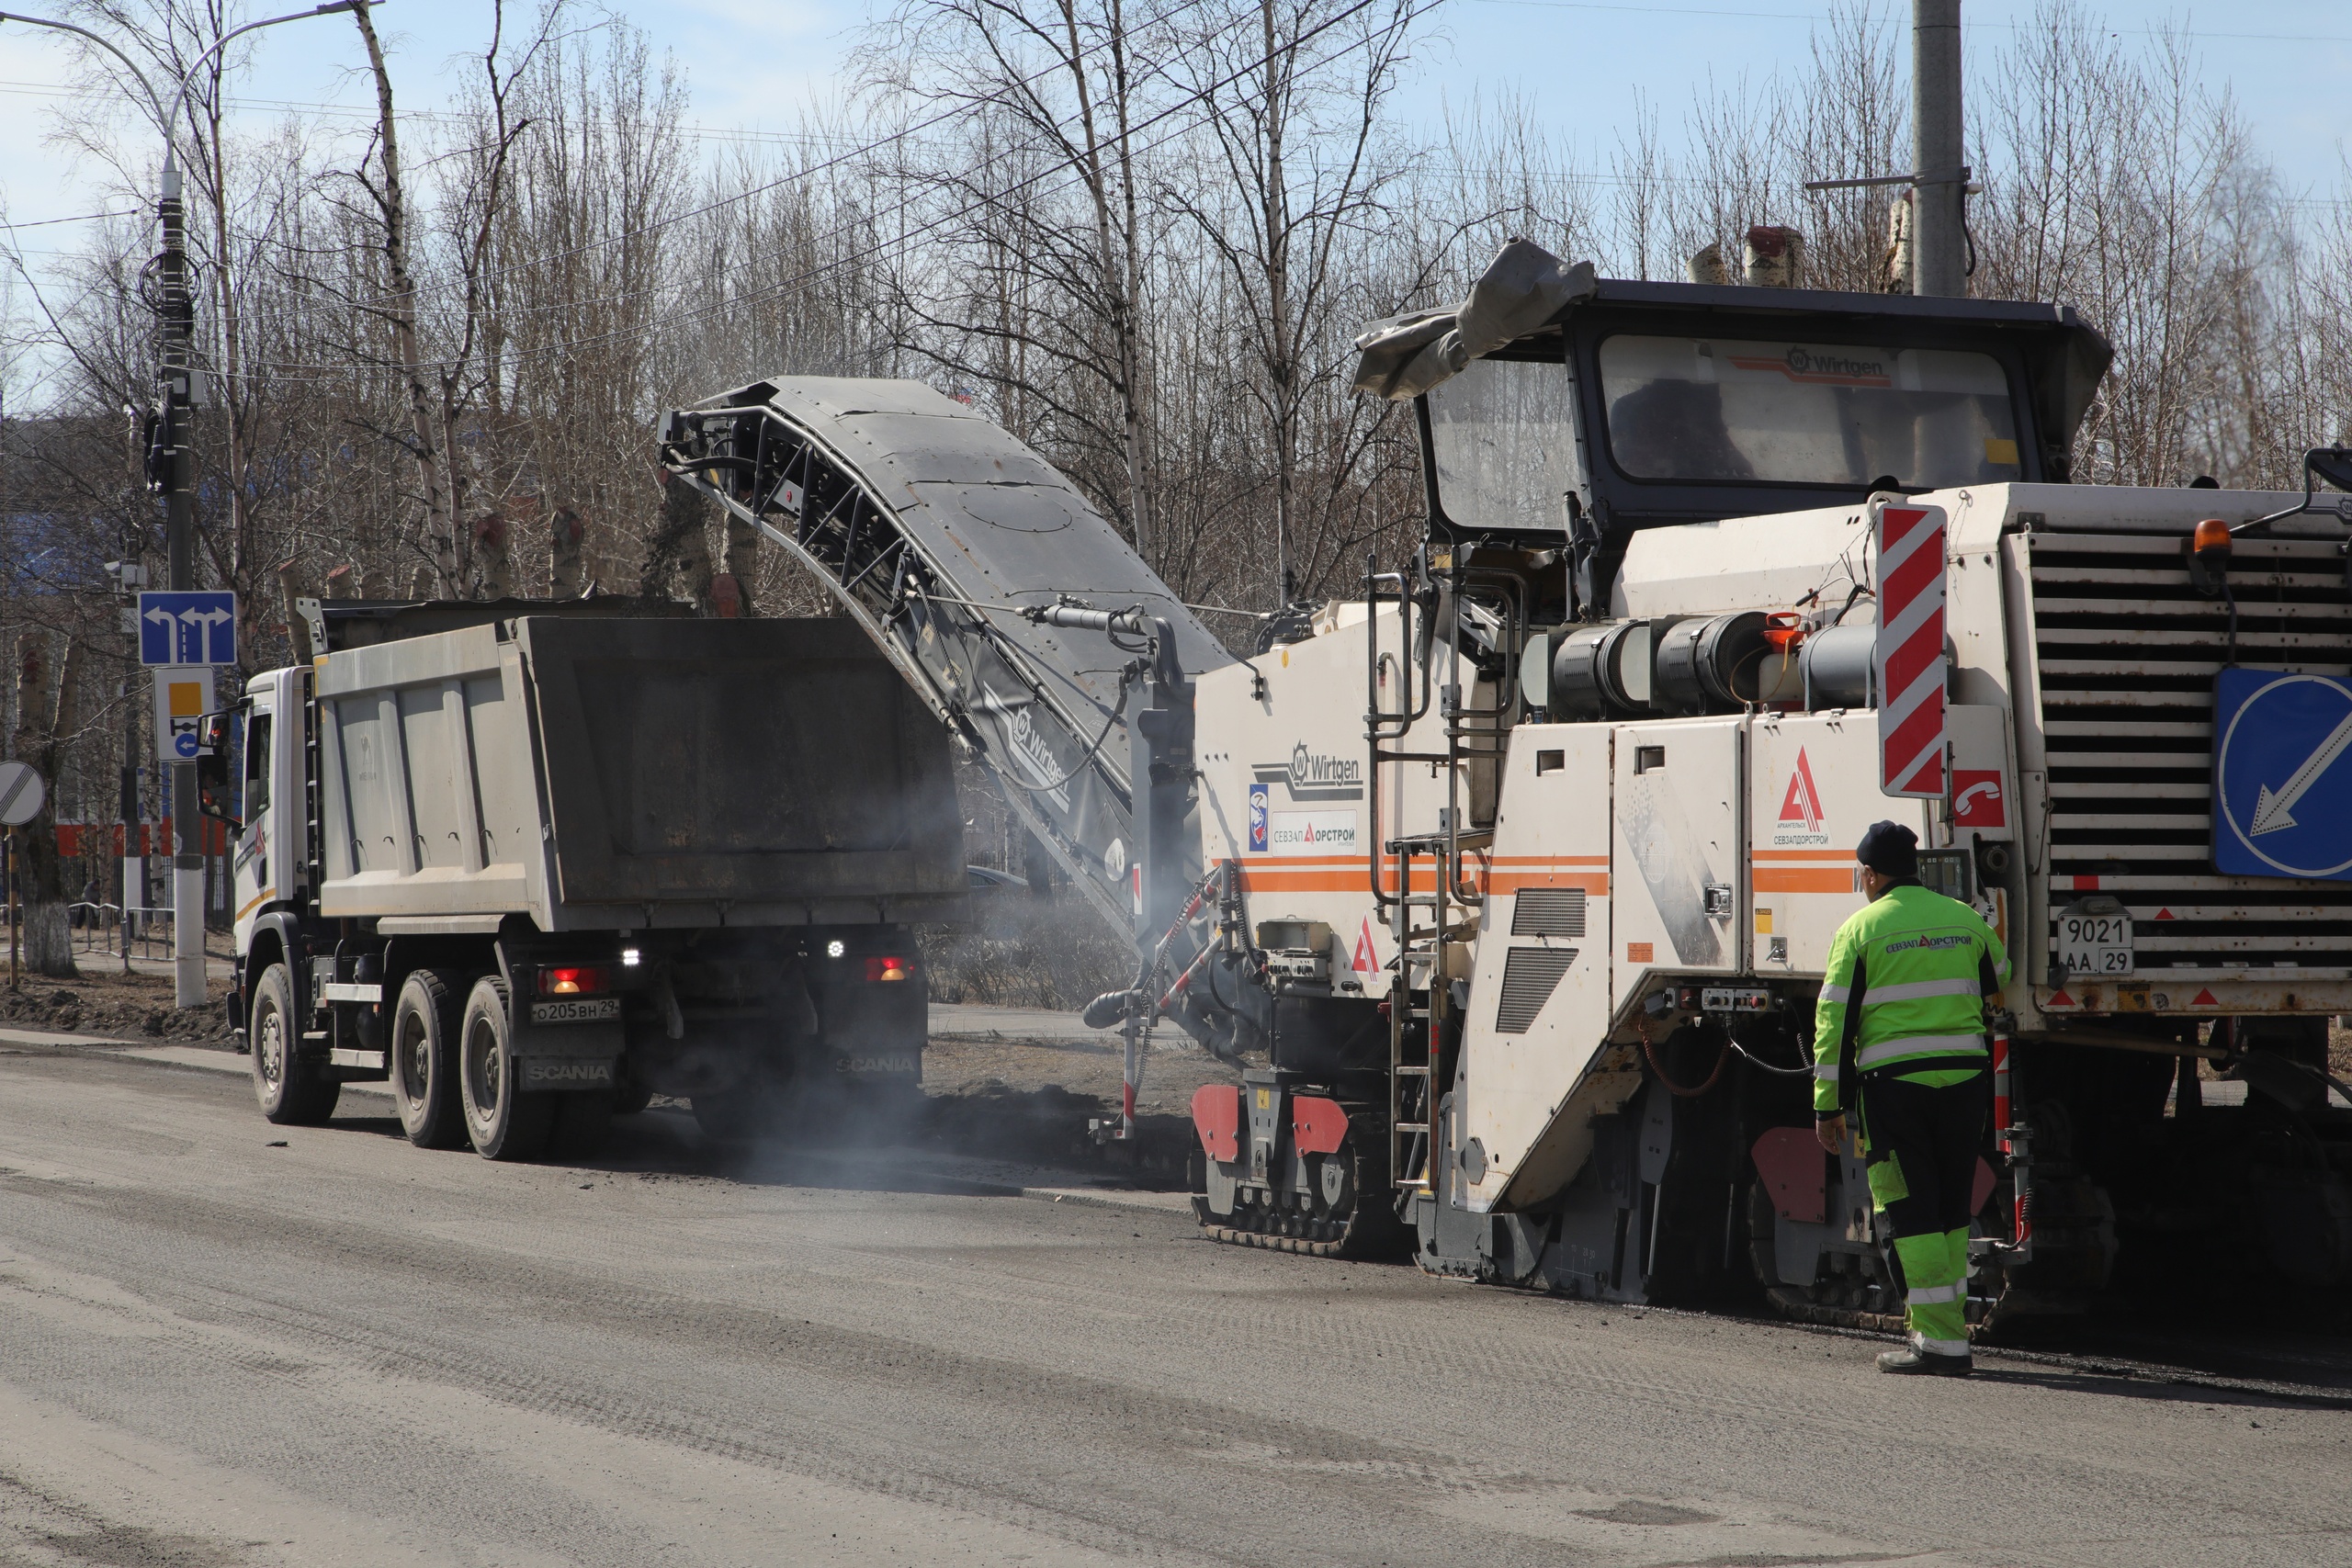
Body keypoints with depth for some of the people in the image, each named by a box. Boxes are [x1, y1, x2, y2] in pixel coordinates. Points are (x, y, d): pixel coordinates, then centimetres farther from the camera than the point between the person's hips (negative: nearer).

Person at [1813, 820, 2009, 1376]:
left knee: (1910, 1212, -1)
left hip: (1893, 1081, -4)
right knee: (1951, 1210, 14)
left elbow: (1834, 1023, -3)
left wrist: (1827, 1106, 1)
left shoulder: (1861, 929, -2)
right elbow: (2000, 985, 26)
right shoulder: (1966, 920, 9)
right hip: (1963, 1077, 4)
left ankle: (1940, 1340, -6)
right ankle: (1943, 1325, 17)